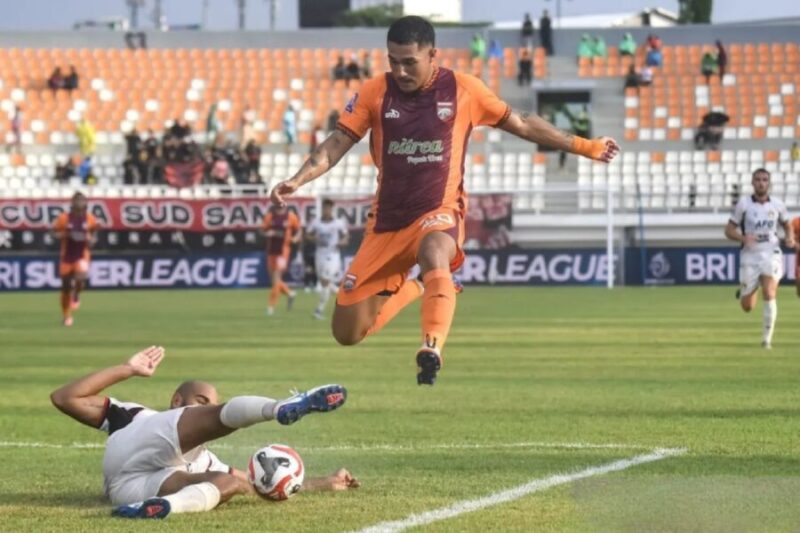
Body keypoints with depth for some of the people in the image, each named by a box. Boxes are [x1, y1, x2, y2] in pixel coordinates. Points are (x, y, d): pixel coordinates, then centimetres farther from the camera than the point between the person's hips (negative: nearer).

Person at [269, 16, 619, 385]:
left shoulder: (464, 90, -4)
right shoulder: (375, 92, -4)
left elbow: (520, 124, 8)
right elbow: (338, 143, -5)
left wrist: (584, 147, 10)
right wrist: (297, 180, -23)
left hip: (439, 213, -3)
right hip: (387, 220, 3)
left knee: (434, 254, -42)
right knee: (347, 333, 2)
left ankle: (432, 348, -53)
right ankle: (406, 290, 31)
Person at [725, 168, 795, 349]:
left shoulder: (777, 205, 2)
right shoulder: (743, 204, -4)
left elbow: (787, 225, 19)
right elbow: (729, 230, -1)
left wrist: (790, 238, -3)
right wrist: (743, 238, -21)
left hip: (771, 255, 0)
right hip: (750, 256, 0)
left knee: (770, 295, -22)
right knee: (747, 307, 3)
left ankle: (767, 339, -13)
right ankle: (745, 291, 42)